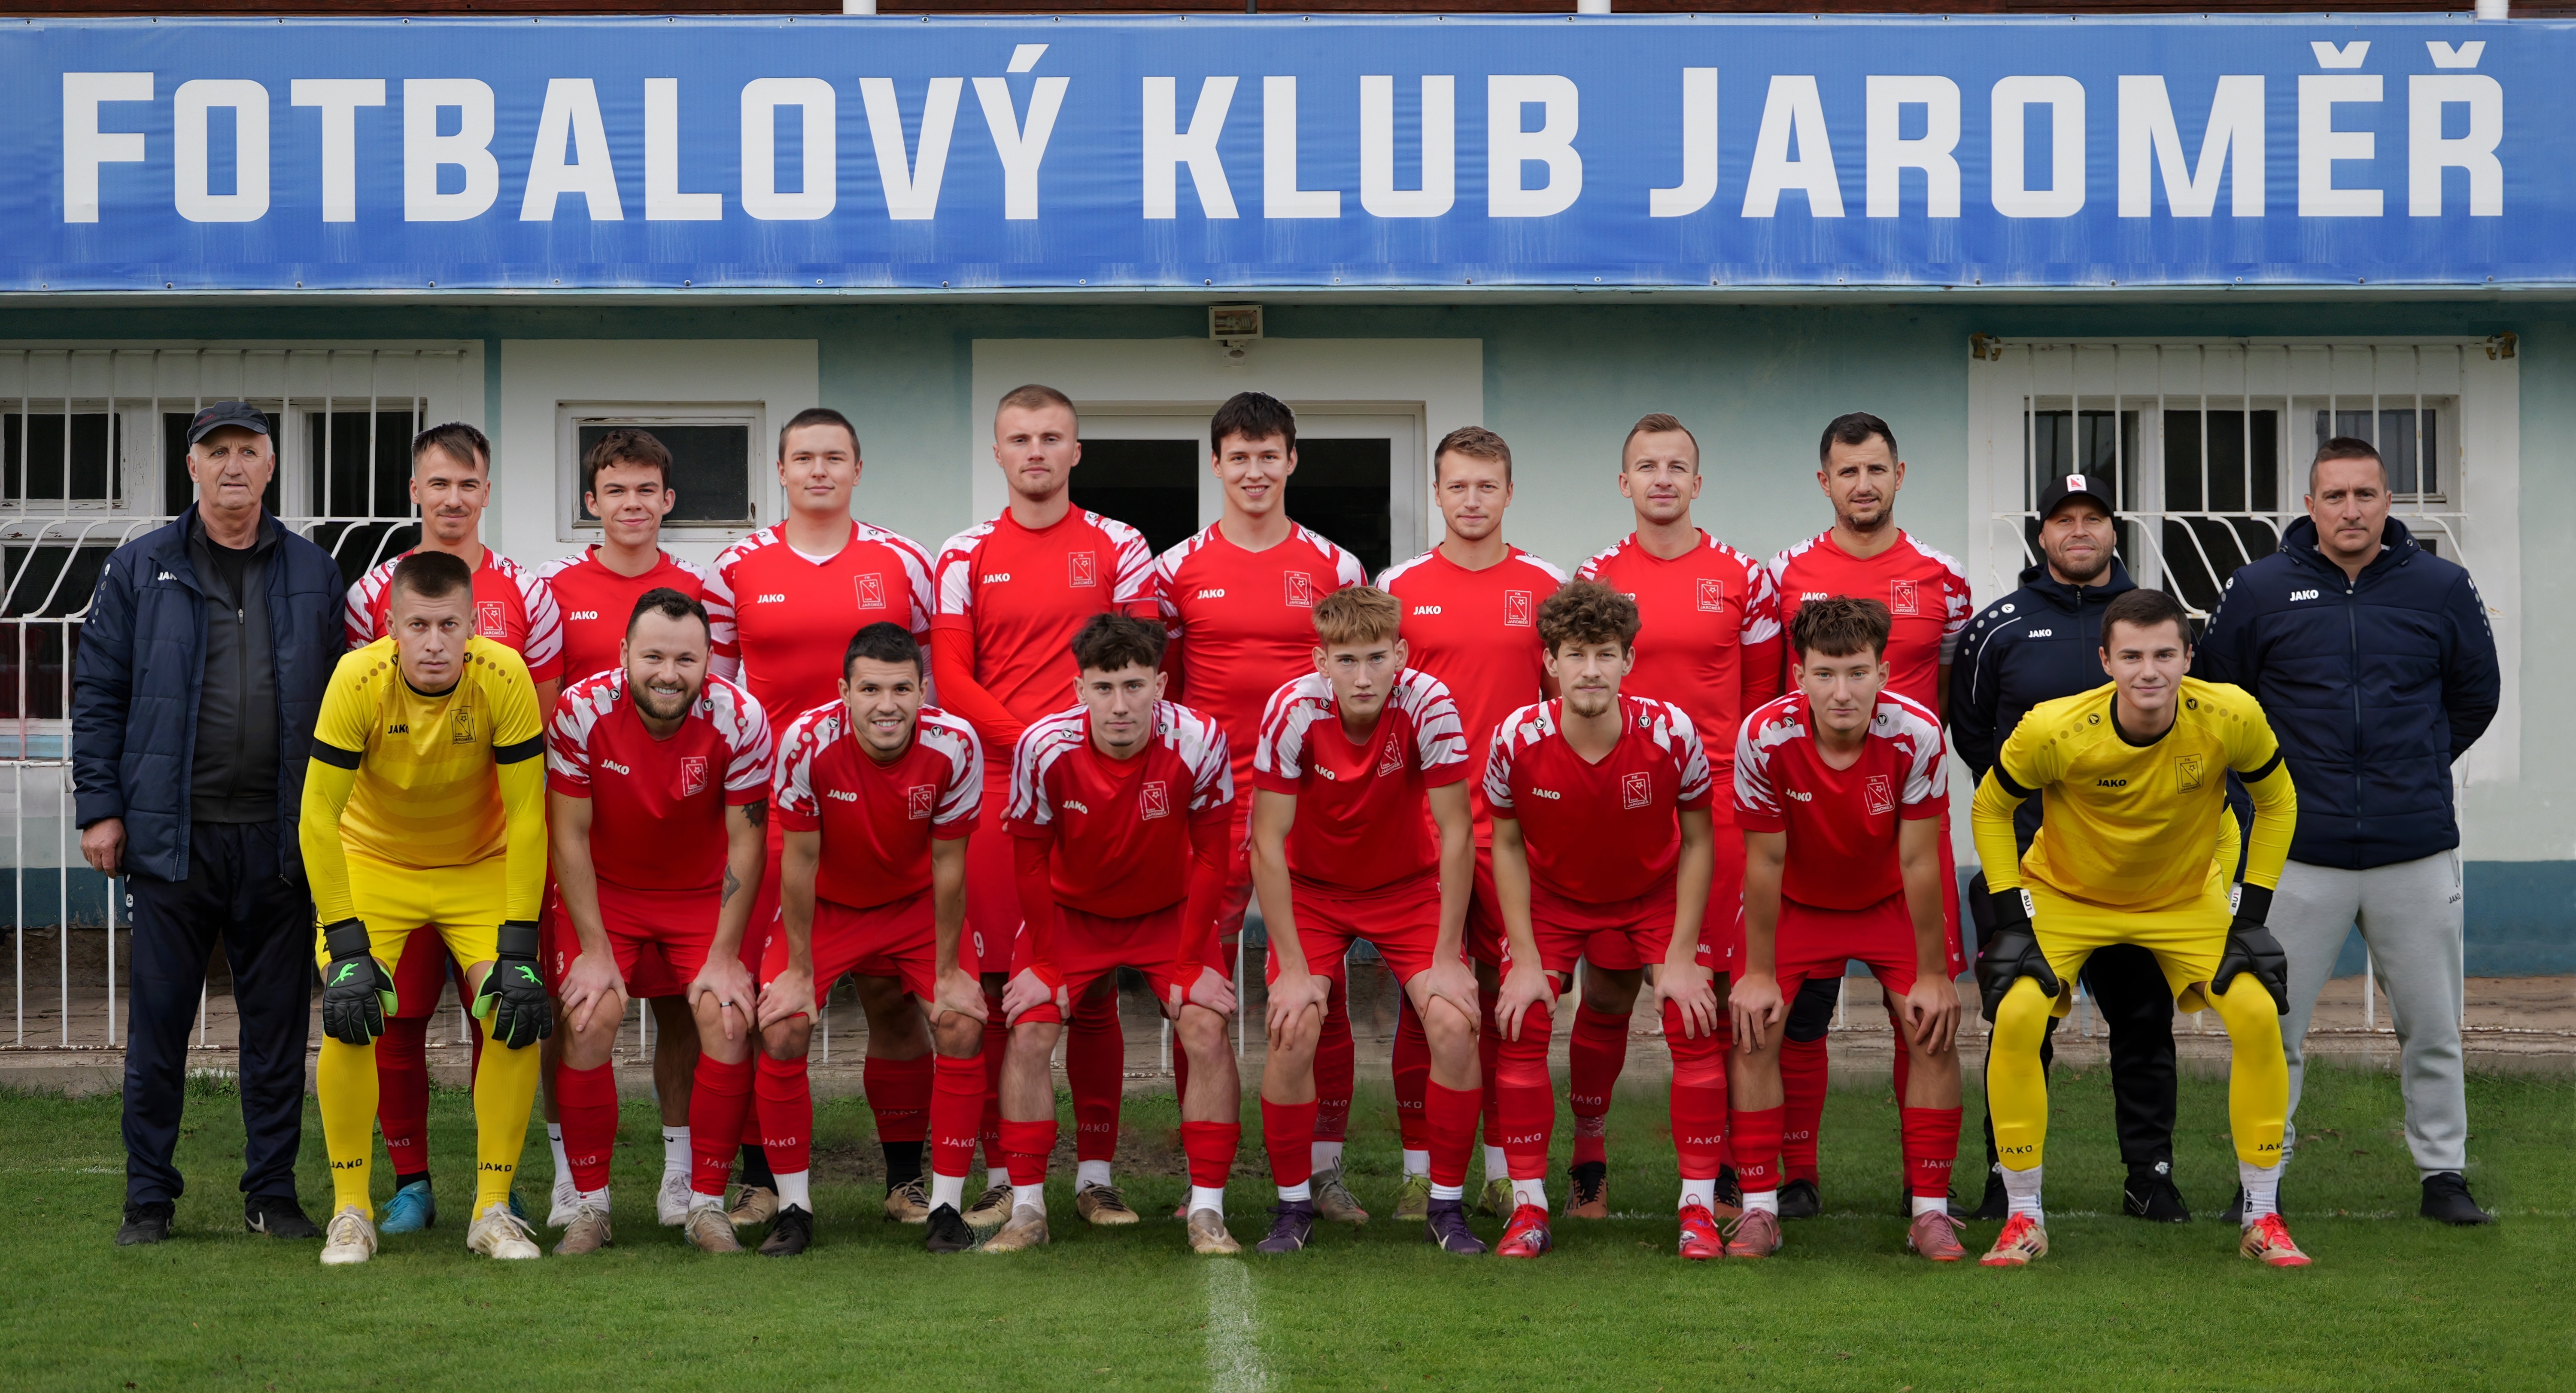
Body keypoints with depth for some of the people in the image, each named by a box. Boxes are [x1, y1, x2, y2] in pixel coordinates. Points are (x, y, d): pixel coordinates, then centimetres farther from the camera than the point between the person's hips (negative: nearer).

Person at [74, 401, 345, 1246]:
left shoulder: (313, 576, 9)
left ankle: (273, 1192, 16)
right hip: (172, 832, -1)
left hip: (280, 839, 1)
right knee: (159, 1019, 3)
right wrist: (100, 809, -2)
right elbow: (98, 693, 5)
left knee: (278, 1020, 6)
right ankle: (149, 1197, 13)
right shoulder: (141, 571, 5)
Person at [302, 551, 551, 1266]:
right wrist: (347, 946, -25)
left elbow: (526, 818, -19)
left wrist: (518, 948, -22)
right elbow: (318, 818, -22)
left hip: (481, 865, 1)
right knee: (350, 1018, -17)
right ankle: (350, 1211, -1)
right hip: (372, 860, -1)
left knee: (517, 1015, -15)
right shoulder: (358, 680, -28)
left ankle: (493, 1210, 0)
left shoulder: (504, 679, -26)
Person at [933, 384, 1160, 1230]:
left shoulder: (1119, 548, 8)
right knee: (995, 985, -1)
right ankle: (1002, 1175, 7)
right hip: (995, 787, 0)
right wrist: (1035, 739, -10)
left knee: (1095, 988, 1)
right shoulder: (966, 556, 9)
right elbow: (950, 677, 2)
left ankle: (1096, 1176, 8)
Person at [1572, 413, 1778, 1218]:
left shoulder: (1744, 580, 6)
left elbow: (1764, 700, 10)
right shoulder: (1595, 580, 7)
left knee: (1717, 991, 1)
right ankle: (1589, 1164, 13)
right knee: (1607, 990, 2)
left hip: (1719, 810, 0)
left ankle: (1724, 1169, 13)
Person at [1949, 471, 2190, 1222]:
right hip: (2027, 857, -1)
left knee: (2144, 1020, 4)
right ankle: (2008, 1176, 9)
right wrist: (2022, 794, 5)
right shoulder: (1997, 627, 4)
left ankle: (2151, 1175, 12)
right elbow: (1970, 730, 12)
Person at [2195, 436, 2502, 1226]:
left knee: (2432, 1026, 9)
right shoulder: (2261, 590, -1)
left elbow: (2477, 695, 17)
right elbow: (2219, 695, 12)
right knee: (2273, 1025, 4)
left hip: (2418, 850, 1)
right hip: (2300, 854, -1)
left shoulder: (2441, 588, 2)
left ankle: (2443, 1171, 22)